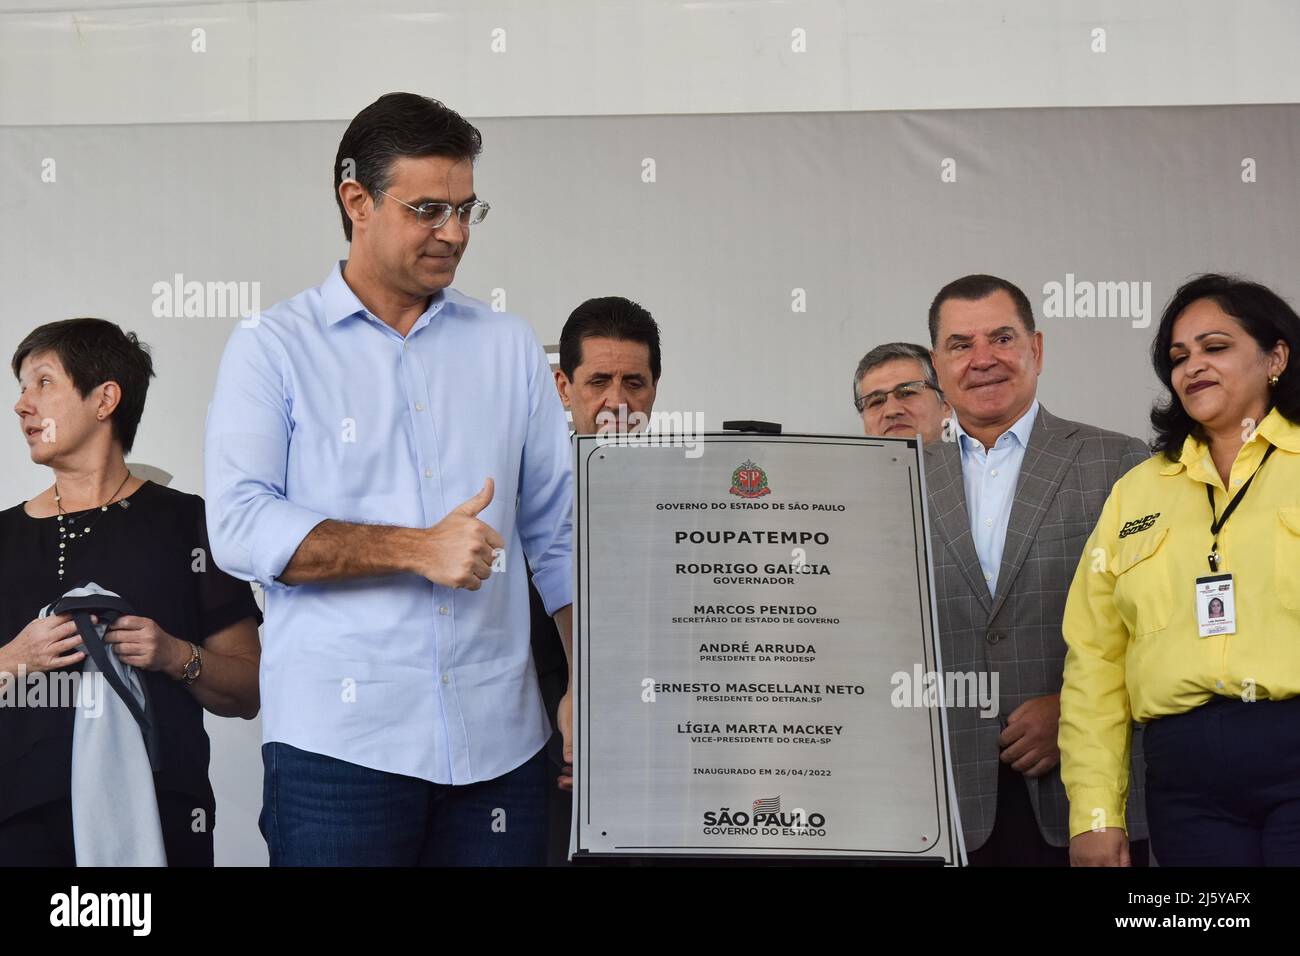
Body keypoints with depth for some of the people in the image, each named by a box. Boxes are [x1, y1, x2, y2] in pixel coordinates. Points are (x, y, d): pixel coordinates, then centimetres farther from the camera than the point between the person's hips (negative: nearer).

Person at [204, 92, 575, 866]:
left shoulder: (509, 346, 12)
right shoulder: (274, 347, 2)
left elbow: (558, 528, 12)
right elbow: (240, 527, -9)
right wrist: (419, 550, -16)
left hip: (501, 739, 3)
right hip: (340, 743, -3)